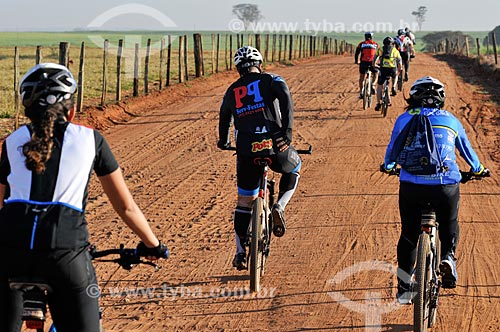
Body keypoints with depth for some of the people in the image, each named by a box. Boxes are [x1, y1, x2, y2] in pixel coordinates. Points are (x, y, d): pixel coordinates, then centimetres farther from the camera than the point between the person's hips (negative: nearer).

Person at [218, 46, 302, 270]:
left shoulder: (232, 90, 19)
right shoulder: (271, 80, 10)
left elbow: (224, 119, 29)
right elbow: (285, 98, -10)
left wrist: (224, 142, 48)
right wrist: (287, 132, -15)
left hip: (246, 152, 2)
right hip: (274, 146, -2)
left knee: (244, 202, 18)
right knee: (294, 168, 32)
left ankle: (241, 252, 12)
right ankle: (279, 207, 9)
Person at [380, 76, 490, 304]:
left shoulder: (404, 119, 10)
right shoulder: (451, 121, 14)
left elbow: (392, 150, 22)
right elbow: (467, 150, 27)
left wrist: (388, 166, 44)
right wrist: (478, 170, 47)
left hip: (411, 186, 0)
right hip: (446, 185, 0)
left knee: (409, 233, 17)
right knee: (449, 225, 26)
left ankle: (403, 287, 17)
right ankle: (448, 256, -2)